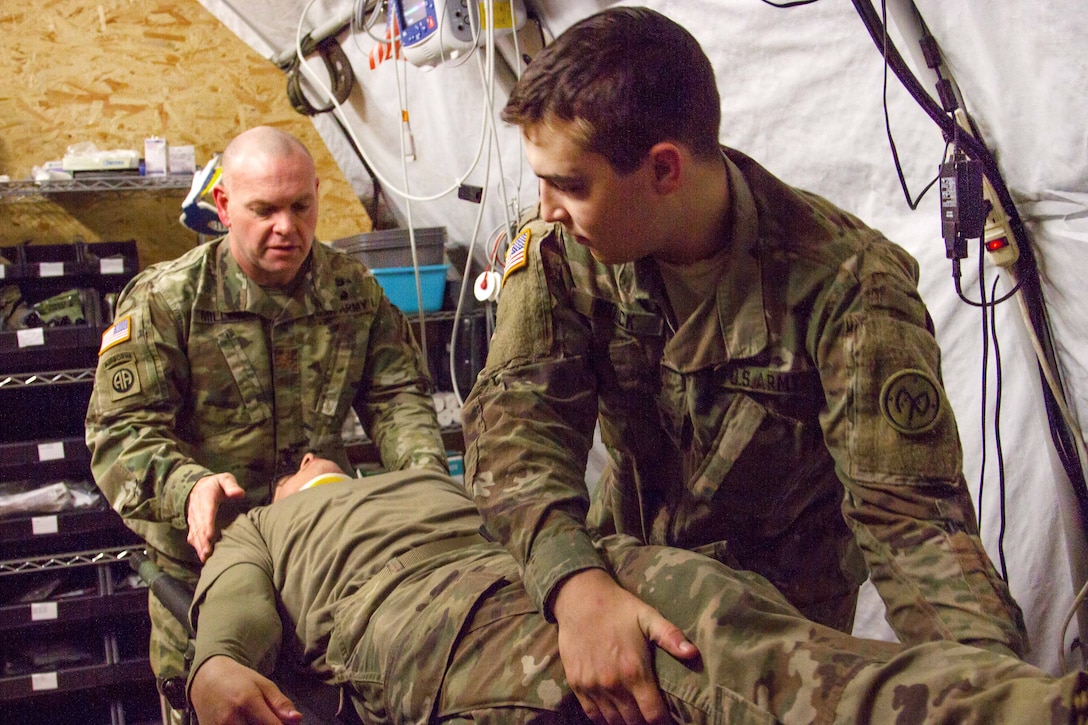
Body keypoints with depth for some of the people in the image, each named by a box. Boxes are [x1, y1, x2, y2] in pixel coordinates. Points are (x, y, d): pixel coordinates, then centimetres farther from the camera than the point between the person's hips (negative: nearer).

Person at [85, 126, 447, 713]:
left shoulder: (352, 289, 1)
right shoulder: (163, 301, -11)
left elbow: (396, 394, 3)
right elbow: (121, 428, -16)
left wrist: (423, 467, -16)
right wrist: (187, 486, -35)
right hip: (204, 558, -3)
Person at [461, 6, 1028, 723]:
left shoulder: (843, 280, -26)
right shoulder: (561, 248, -15)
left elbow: (910, 511, -30)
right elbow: (517, 414, -24)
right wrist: (576, 584, -44)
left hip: (786, 603, -3)